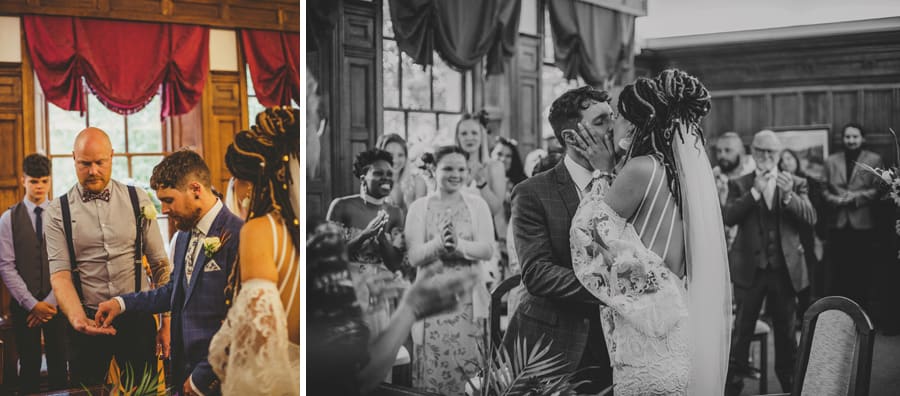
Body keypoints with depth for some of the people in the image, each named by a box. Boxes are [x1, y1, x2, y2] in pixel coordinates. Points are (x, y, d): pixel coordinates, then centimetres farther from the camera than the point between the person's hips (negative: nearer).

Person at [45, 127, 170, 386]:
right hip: (87, 321, 0)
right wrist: (78, 318, -25)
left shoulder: (138, 200, 1)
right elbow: (59, 274, -7)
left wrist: (167, 323, -2)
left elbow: (160, 264, 3)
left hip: (138, 318, 0)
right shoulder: (58, 211, -1)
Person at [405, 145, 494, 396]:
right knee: (432, 367, -2)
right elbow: (414, 257, -5)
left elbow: (487, 250, -4)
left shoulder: (477, 204, 6)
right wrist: (438, 243, -24)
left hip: (468, 298, 1)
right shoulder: (419, 207, 3)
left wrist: (458, 244, -23)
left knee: (466, 365, 1)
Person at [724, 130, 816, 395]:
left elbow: (810, 219, -5)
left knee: (786, 332, 11)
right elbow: (728, 217, -11)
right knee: (742, 331, 3)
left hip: (785, 269, 1)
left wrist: (788, 194, -19)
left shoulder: (796, 184, 7)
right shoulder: (739, 185, 3)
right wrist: (755, 191, -20)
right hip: (750, 269, -1)